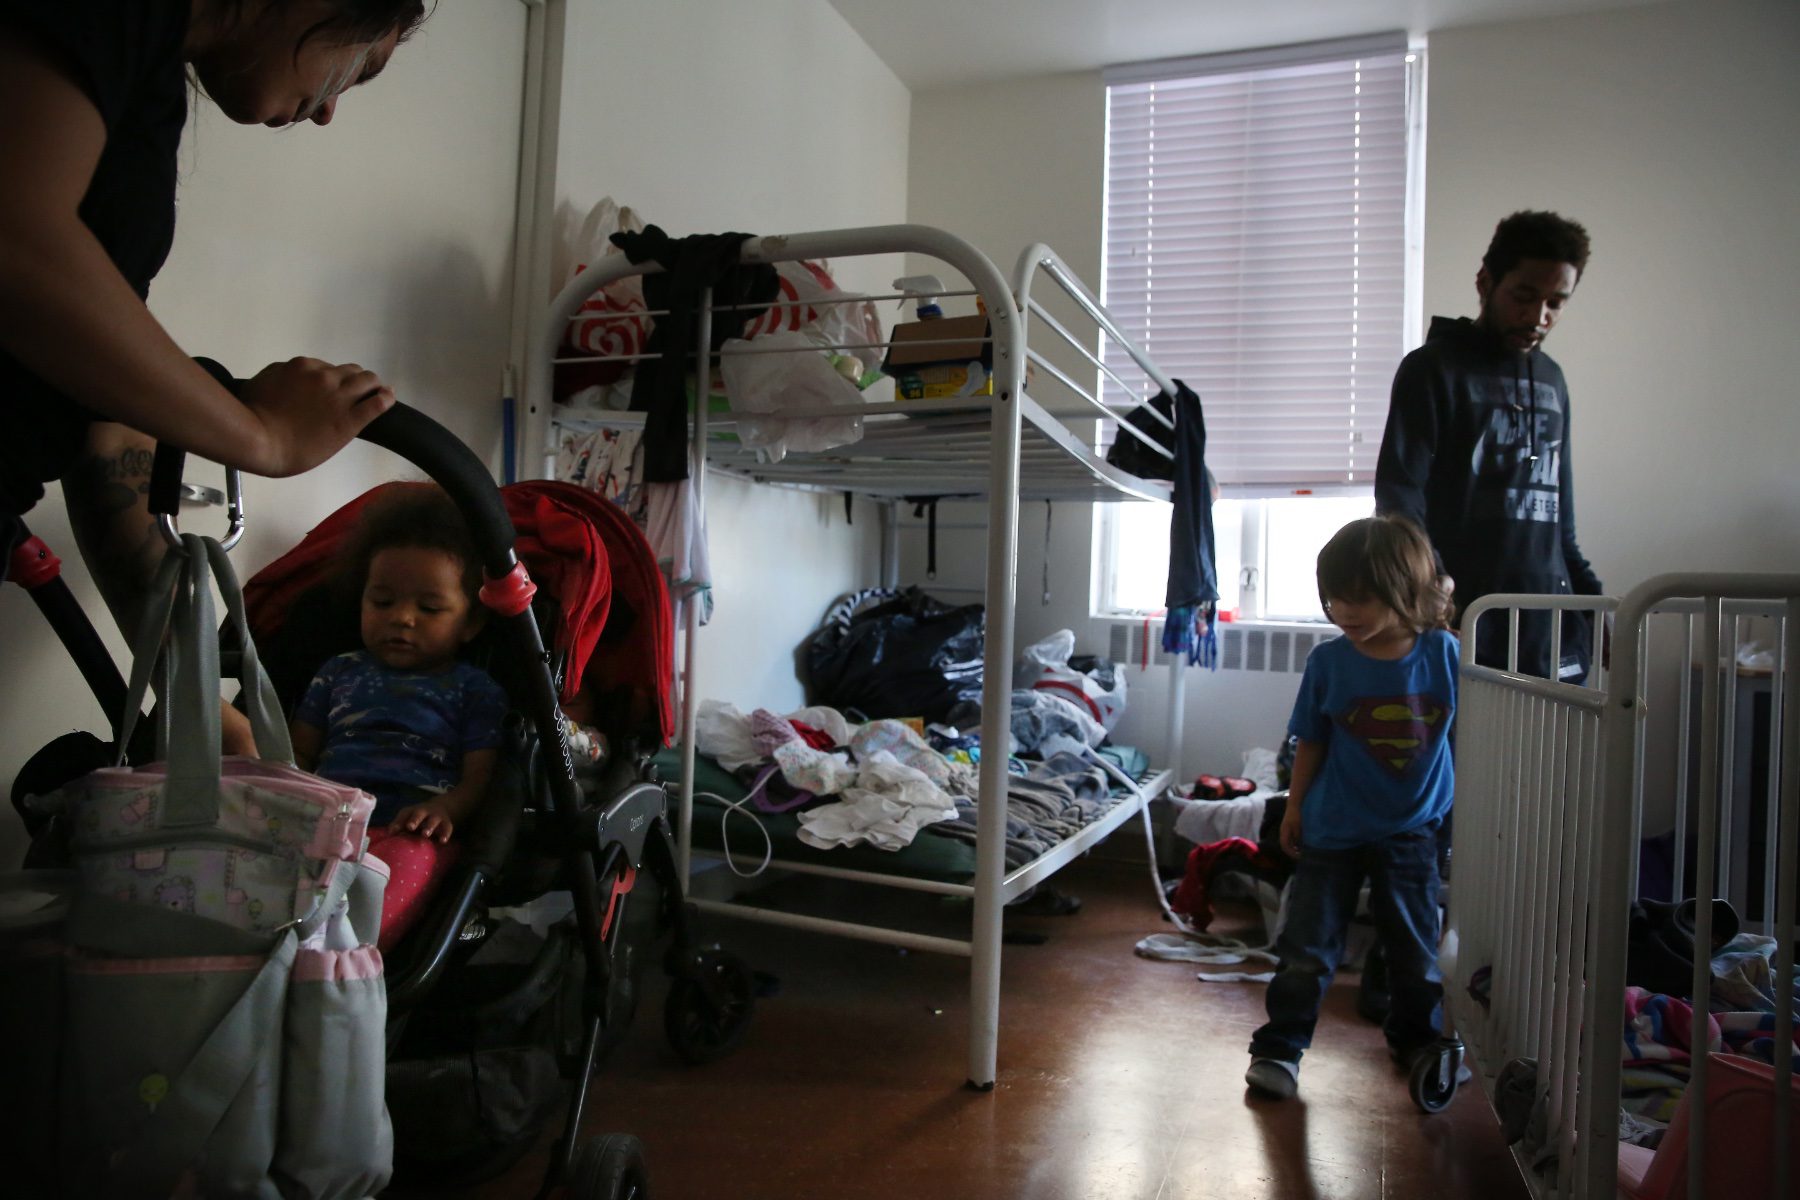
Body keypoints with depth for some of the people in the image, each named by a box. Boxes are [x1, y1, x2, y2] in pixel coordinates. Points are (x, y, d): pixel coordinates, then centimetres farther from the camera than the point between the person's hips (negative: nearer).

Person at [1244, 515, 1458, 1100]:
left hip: (1410, 830, 1)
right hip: (1333, 829, -1)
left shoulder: (1443, 652, -9)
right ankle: (1279, 1047, 16)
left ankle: (1418, 1039, 41)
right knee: (1307, 946, 2)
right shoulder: (1328, 662, -10)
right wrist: (1294, 806, 4)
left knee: (1415, 946, 17)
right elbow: (1311, 743, 0)